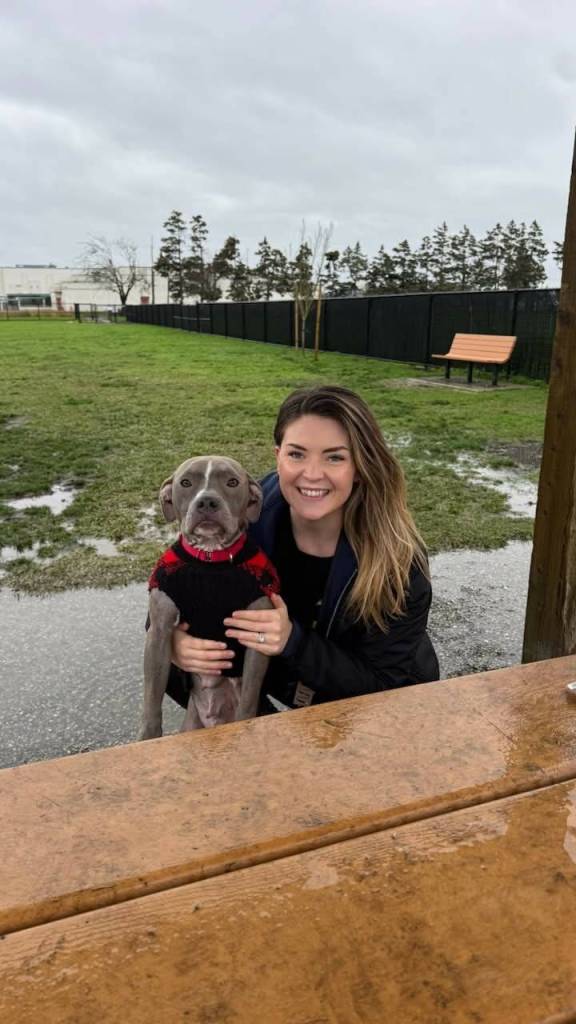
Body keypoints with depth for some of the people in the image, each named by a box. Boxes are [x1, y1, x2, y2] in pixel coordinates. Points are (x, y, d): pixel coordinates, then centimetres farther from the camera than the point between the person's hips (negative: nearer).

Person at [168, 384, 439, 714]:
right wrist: (175, 640, -31)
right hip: (266, 676, 3)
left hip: (358, 699, -2)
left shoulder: (398, 558, -27)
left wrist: (293, 641, -36)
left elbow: (384, 686, -23)